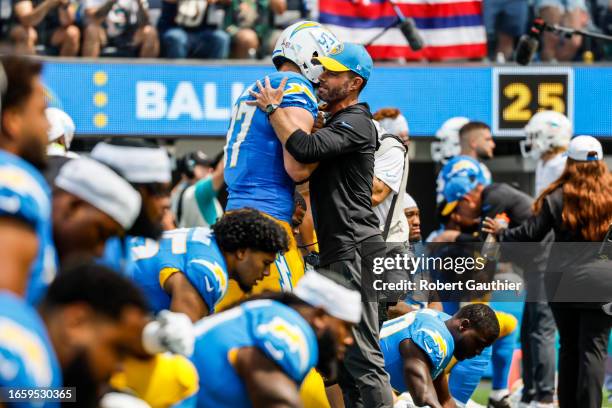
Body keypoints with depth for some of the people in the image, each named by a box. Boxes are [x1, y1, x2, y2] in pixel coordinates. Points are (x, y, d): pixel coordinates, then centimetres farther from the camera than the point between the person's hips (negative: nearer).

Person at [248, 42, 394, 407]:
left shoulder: (355, 124, -11)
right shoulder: (334, 123, 21)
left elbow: (306, 148, -26)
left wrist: (273, 108, -15)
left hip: (353, 249, -11)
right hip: (337, 252, 11)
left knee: (362, 353, -13)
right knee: (344, 352, 13)